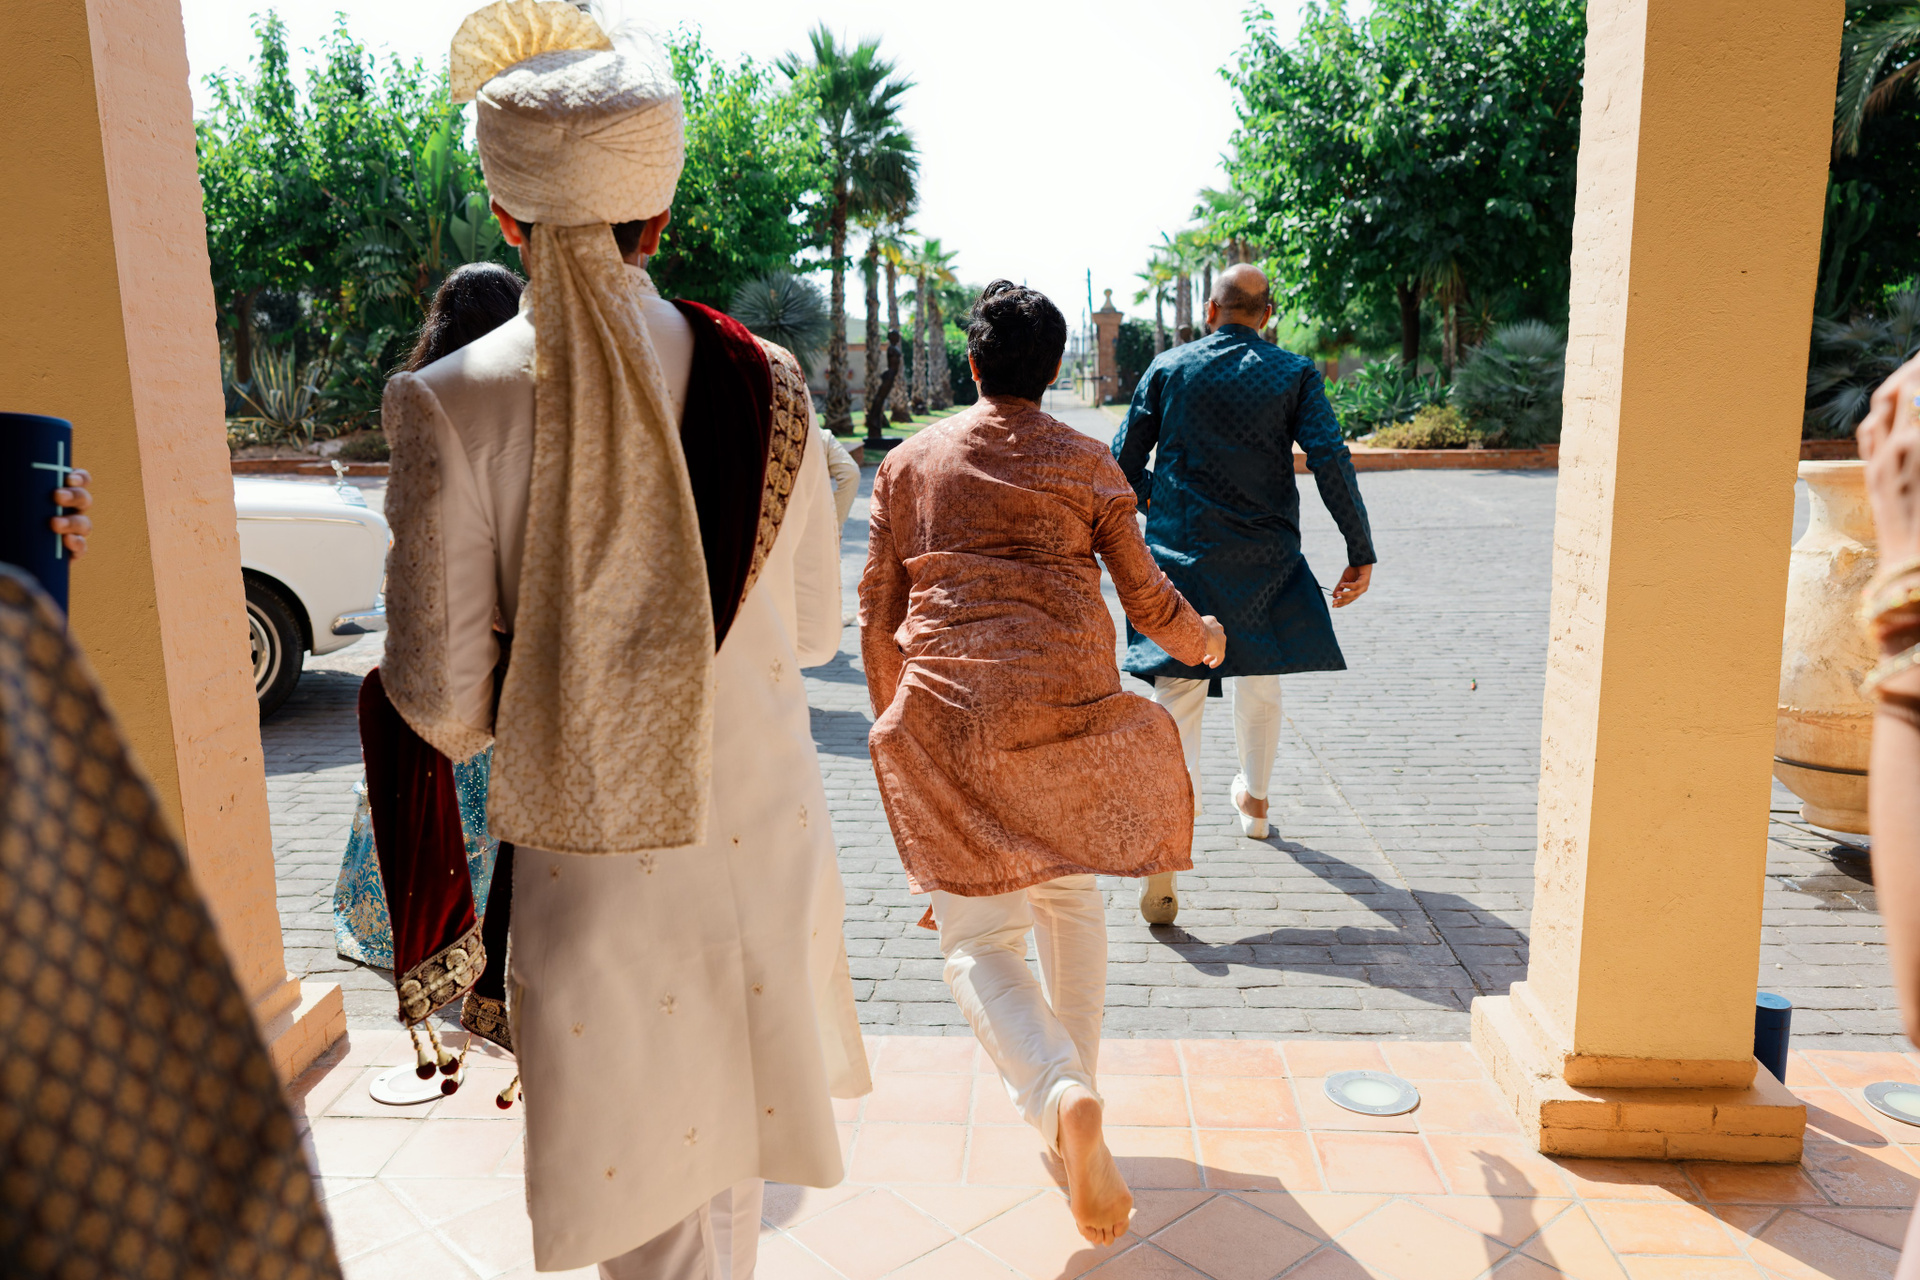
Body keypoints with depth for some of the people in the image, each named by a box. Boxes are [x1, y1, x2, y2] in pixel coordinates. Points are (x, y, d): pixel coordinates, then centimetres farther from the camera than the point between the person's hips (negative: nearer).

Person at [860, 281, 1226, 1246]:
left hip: (948, 713, -1)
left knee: (977, 939, 1)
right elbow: (1147, 600, 11)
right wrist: (1202, 643, 32)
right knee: (1071, 896, 22)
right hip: (1071, 703, 1)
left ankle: (1061, 1099, -23)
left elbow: (877, 609, 11)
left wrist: (891, 718, 24)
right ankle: (1070, 1086, 26)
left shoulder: (909, 462, 11)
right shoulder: (1084, 462, 9)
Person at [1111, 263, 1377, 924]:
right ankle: (1254, 799, 44)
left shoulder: (1169, 367, 1)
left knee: (1177, 696, -3)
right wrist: (1361, 551, -4)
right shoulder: (1293, 373, 0)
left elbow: (1124, 461, 3)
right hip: (1264, 559, 1)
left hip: (1180, 553, -1)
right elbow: (1331, 461, -9)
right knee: (1260, 677, 24)